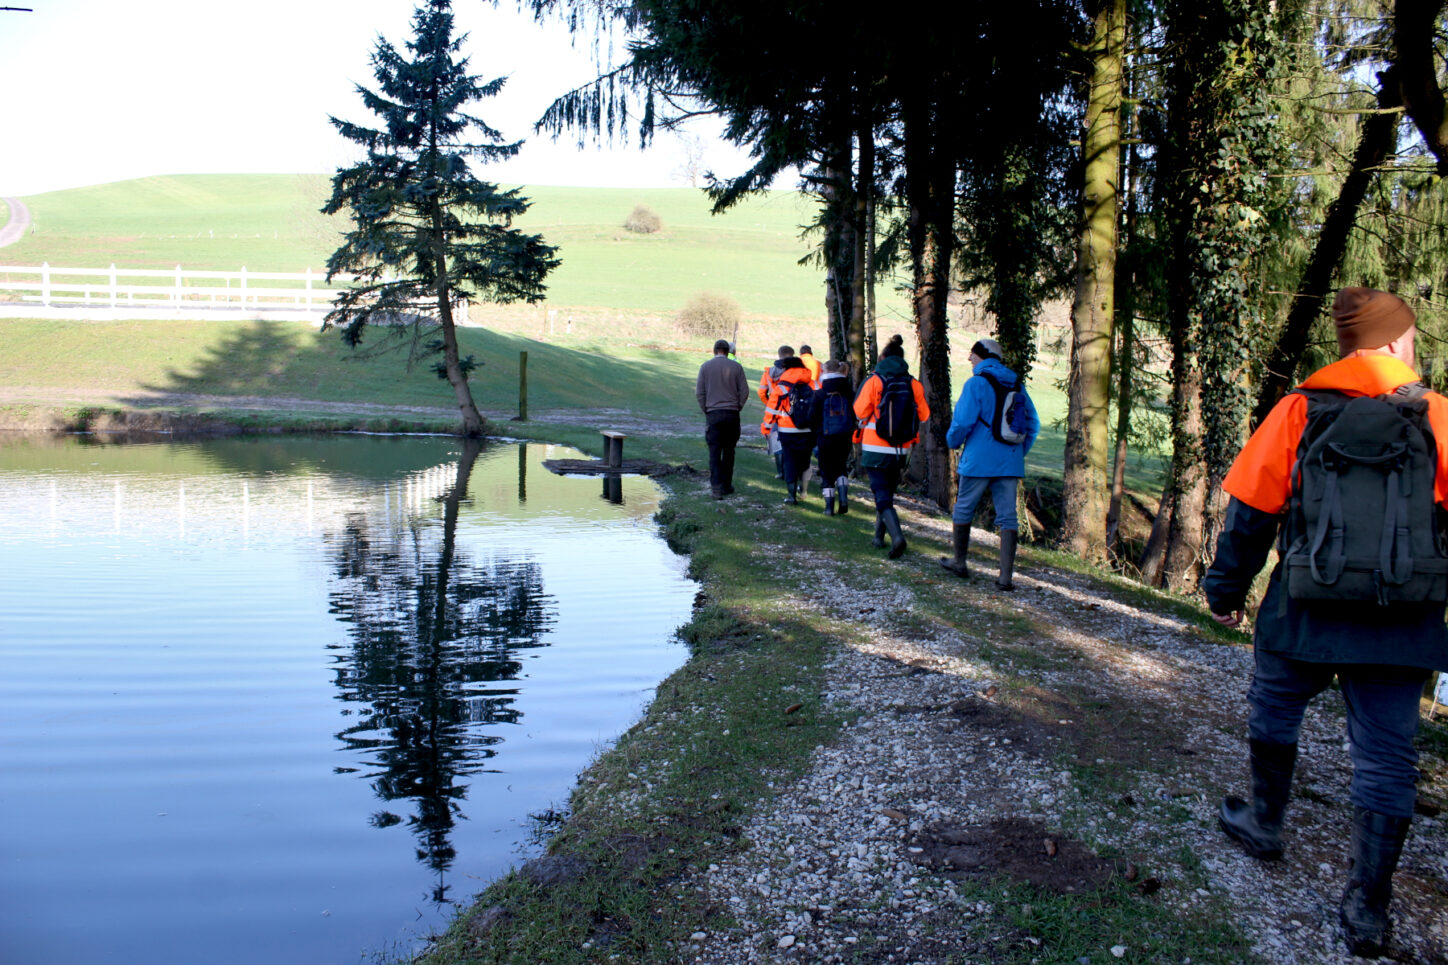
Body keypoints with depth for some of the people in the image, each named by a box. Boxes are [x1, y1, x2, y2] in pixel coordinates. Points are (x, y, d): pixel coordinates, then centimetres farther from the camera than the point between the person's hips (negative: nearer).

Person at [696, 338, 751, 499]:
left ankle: (716, 487, -8)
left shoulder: (705, 367, 2)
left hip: (712, 414, 0)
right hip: (732, 414, 1)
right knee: (728, 451, 11)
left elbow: (699, 393, 1)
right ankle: (726, 485, 15)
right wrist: (737, 408, 11)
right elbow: (744, 391, 0)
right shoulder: (736, 367, 1)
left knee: (714, 452, 0)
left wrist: (706, 411, 9)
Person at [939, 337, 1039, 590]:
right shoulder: (1016, 385, 10)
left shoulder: (976, 384, -8)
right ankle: (1006, 576, -2)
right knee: (1008, 517, 4)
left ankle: (959, 562, 27)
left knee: (963, 510, 14)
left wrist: (953, 441, 5)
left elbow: (963, 421, -14)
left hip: (979, 460, -5)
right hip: (1010, 463, 5)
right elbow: (1033, 424, 11)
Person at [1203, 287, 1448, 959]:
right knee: (1386, 756, 7)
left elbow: (1250, 509, 1)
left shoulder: (1299, 411, 0)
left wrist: (1225, 589, 11)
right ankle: (1368, 906, 8)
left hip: (1307, 613, 0)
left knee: (1274, 712, 23)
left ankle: (1265, 823, 40)